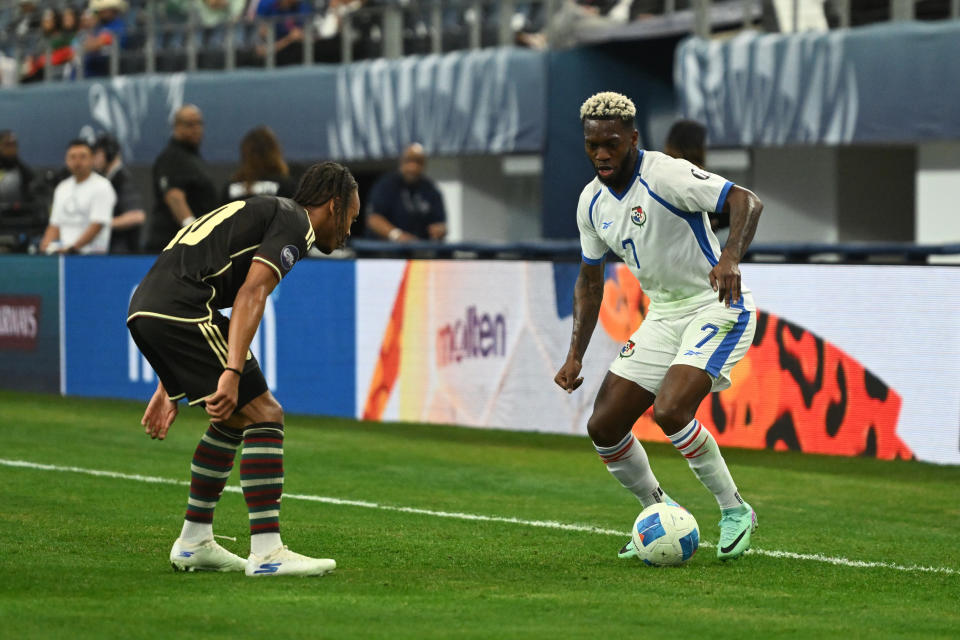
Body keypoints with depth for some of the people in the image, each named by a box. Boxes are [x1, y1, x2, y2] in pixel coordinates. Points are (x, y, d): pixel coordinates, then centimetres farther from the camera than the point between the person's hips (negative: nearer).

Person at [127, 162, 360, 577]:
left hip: (144, 309, 10)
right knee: (264, 415, -8)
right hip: (178, 309, -10)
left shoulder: (263, 213, 31)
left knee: (235, 420, 21)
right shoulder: (295, 223, 1)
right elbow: (252, 294, -15)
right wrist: (233, 373, -23)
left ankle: (194, 544, 25)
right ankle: (266, 553, -13)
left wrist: (169, 387, 32)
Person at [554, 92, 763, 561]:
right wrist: (575, 355, 8)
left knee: (670, 412, -27)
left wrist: (730, 258, -44)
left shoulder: (666, 175, -19)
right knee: (604, 428, 1)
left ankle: (735, 511, -7)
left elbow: (746, 202, -26)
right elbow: (589, 279, 16)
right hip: (663, 315, 8)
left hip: (716, 308, -8)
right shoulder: (591, 202, 4)